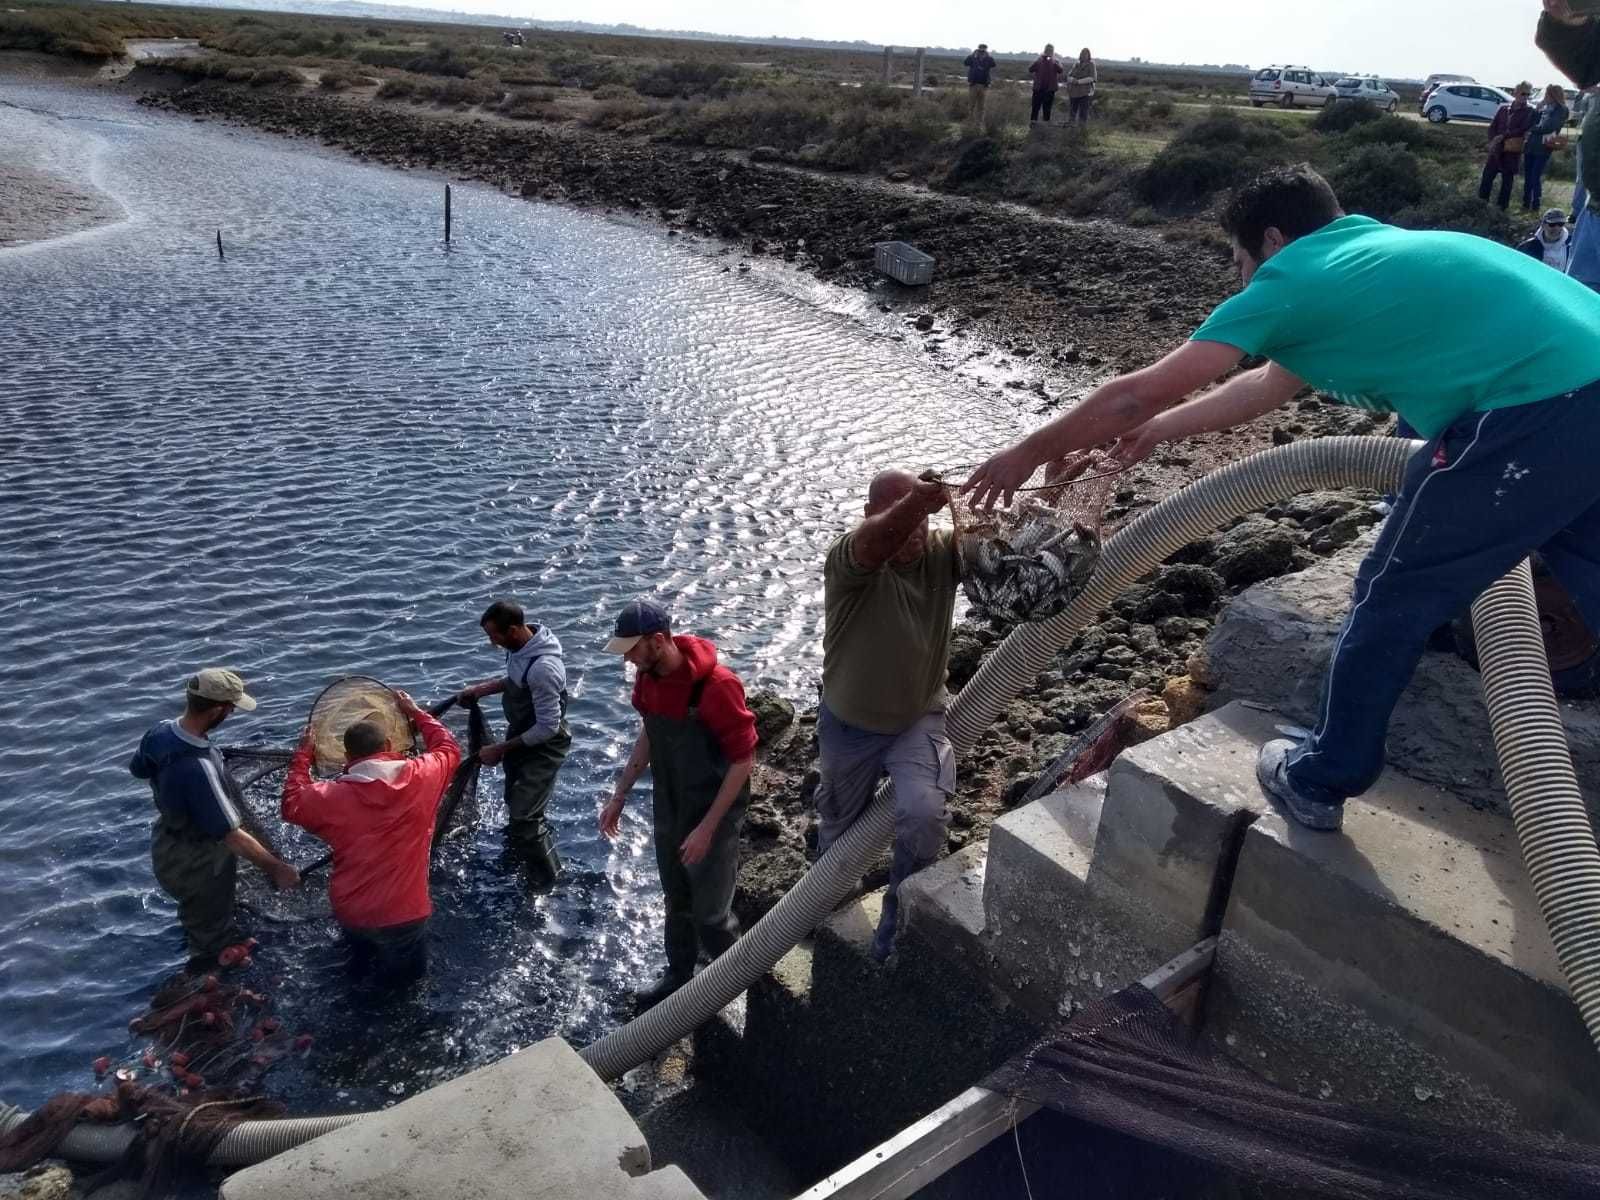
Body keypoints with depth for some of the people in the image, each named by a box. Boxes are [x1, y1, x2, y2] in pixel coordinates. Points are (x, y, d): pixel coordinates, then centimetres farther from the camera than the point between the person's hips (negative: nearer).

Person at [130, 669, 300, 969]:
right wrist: (276, 868, -27)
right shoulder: (198, 768, -42)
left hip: (167, 842, 8)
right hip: (196, 866, -8)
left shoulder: (162, 731, -17)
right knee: (212, 945, 18)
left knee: (195, 913, 37)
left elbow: (138, 769, 6)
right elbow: (232, 836, -36)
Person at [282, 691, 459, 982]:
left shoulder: (333, 796, -15)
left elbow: (292, 804, 7)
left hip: (352, 912, 2)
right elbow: (449, 748, 7)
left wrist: (303, 755, 12)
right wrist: (415, 713, 17)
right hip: (405, 913, -2)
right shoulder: (420, 777, -14)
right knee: (407, 974, 23)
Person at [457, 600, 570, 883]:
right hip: (520, 735, 9)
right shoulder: (519, 647, -8)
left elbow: (548, 727, -29)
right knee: (515, 803, 28)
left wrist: (500, 750, -22)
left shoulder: (543, 668, -36)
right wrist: (482, 689, 4)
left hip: (543, 747, -9)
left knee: (523, 822, -7)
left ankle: (551, 885, 11)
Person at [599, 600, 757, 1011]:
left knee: (709, 912, 7)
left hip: (713, 813, -6)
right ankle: (679, 975, 43)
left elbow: (743, 760, -23)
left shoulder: (717, 686, -30)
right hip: (669, 810, 7)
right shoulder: (648, 677, -7)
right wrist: (619, 795, 10)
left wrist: (707, 828, -22)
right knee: (676, 902, 22)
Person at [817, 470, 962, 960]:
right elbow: (877, 542, -48)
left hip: (920, 720, 1)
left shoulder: (941, 551, -14)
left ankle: (894, 934, 0)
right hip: (849, 726, 0)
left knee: (924, 815, -25)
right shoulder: (848, 557, -25)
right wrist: (930, 494, -68)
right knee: (838, 826, 22)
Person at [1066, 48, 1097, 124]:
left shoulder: (1091, 65, -2)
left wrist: (1078, 81, -22)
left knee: (1083, 114, -8)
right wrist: (1072, 80, -19)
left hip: (1085, 93, -4)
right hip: (1074, 93, 4)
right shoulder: (1076, 65, 10)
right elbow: (1069, 76, 5)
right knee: (1072, 113, 9)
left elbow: (1091, 78, -13)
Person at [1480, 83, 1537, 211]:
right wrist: (1492, 141, -6)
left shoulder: (1529, 112, 0)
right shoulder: (1503, 108, 10)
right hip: (1497, 148, 3)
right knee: (1487, 175, 1)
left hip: (1513, 150, -3)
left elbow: (1522, 130, -10)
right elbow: (1492, 126, 10)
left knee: (1507, 179, 2)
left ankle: (1502, 205, 8)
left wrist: (1503, 136, -16)